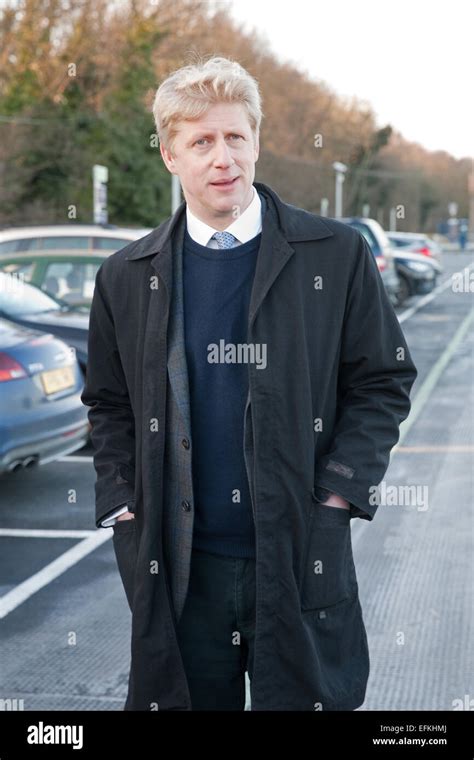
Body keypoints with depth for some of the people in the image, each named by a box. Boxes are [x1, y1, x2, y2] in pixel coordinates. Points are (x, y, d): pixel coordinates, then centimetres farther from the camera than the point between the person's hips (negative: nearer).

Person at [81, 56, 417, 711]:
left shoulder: (337, 255, -2)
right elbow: (108, 404, 13)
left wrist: (339, 487, -8)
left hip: (302, 558, -1)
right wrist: (122, 504, 2)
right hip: (178, 568, 2)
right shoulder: (127, 277, 4)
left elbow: (385, 380, 2)